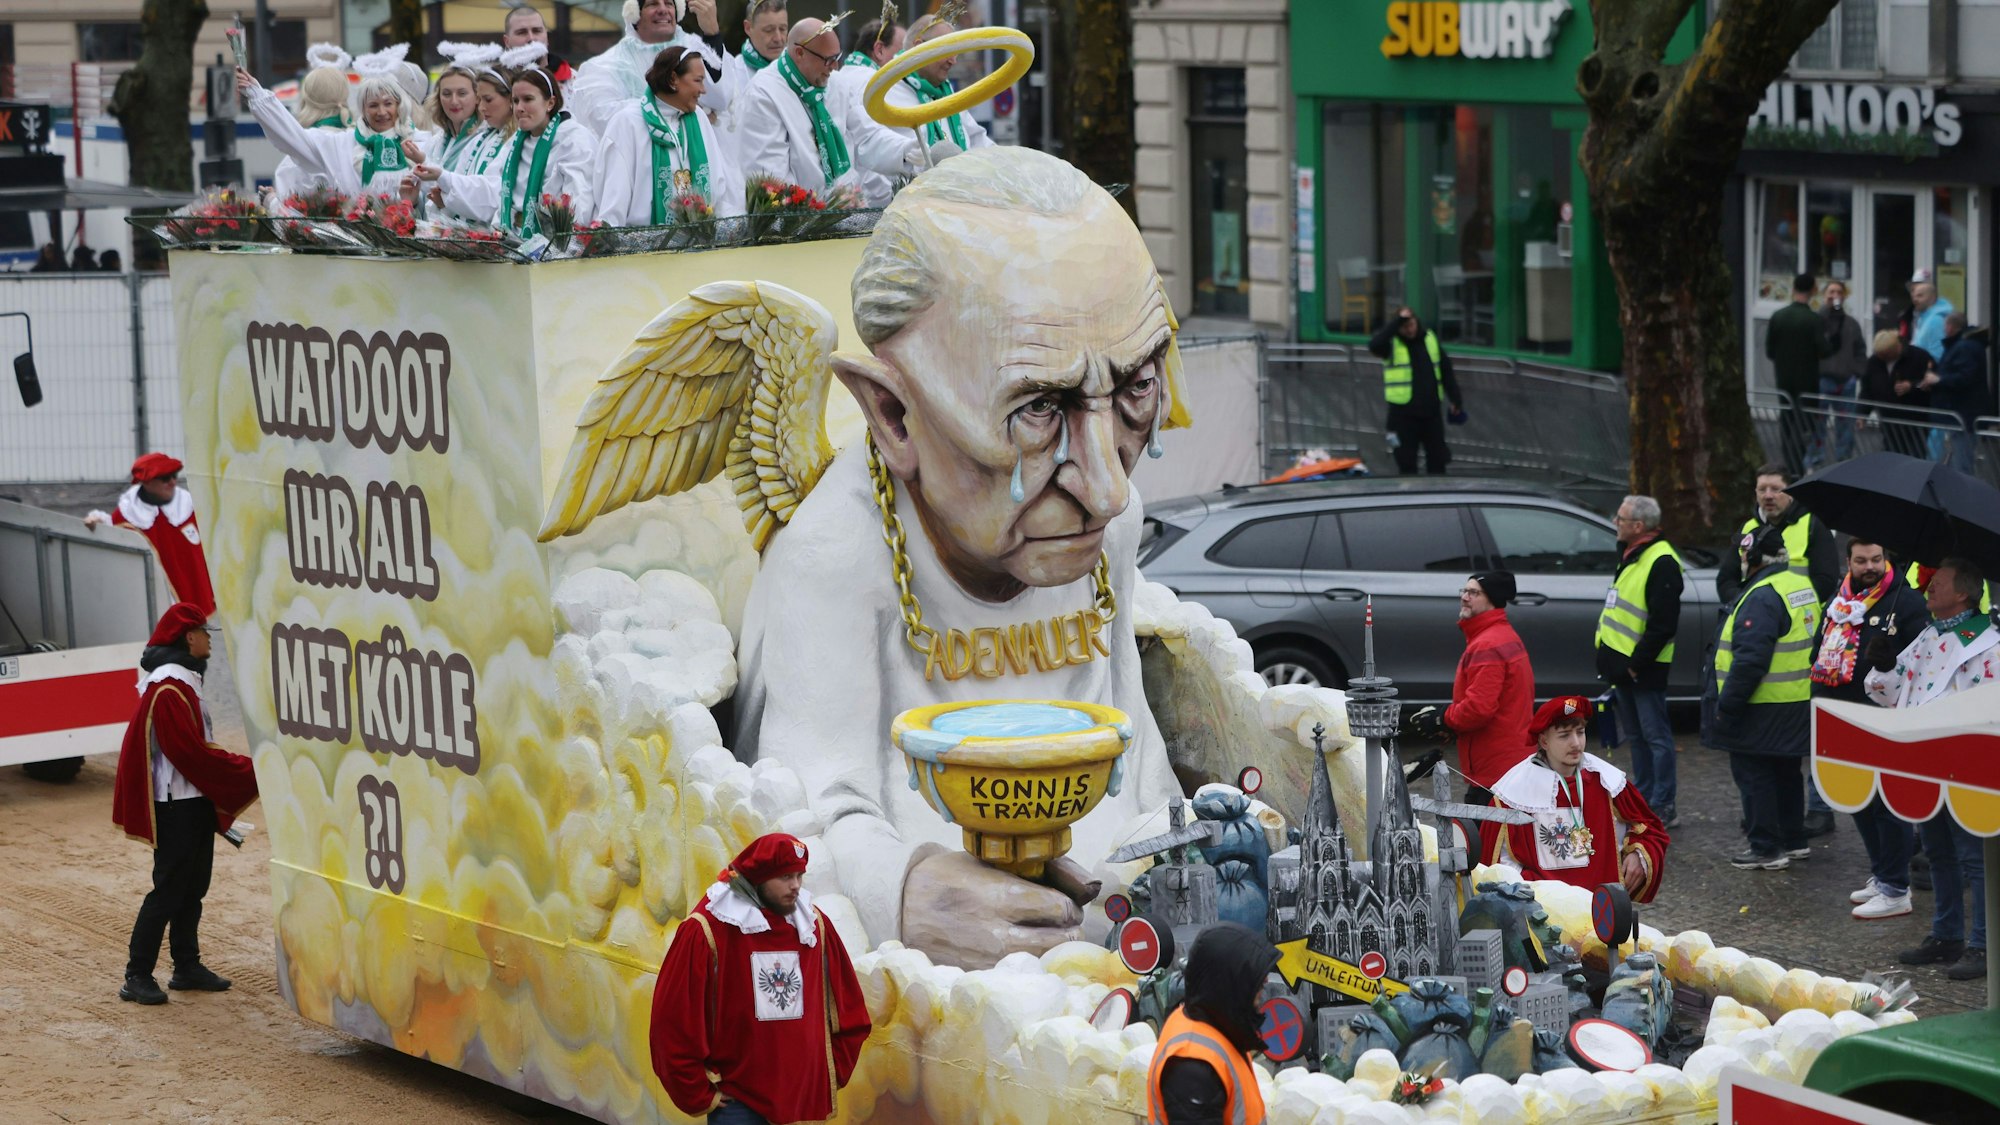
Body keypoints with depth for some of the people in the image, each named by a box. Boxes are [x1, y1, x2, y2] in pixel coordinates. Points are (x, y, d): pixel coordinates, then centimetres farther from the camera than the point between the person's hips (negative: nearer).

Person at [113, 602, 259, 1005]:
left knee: (192, 885, 14)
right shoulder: (170, 690, -19)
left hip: (194, 803, 10)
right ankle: (137, 976, -3)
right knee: (169, 888, -7)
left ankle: (187, 966, 23)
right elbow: (192, 753, -23)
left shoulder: (181, 682, 14)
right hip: (177, 806, -10)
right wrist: (250, 771, -17)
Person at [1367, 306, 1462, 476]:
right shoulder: (1391, 342, -6)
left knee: (1437, 459, 10)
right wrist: (1397, 322, -29)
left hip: (1431, 410, 4)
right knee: (1406, 462, 2)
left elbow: (1446, 370, 14)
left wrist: (1455, 399, 13)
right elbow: (1374, 345, -30)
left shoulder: (1431, 339, 7)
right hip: (1403, 411, -4)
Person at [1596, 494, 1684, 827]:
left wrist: (1638, 662, -20)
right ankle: (1643, 798, 23)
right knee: (1636, 735, 16)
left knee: (1655, 736, -4)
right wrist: (1613, 662, 17)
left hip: (1643, 669, -10)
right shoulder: (1630, 556, 15)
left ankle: (1663, 807, -1)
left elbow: (1663, 624, -22)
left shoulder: (1662, 563, -17)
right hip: (1623, 663, 10)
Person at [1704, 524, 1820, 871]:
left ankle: (1766, 849, 1)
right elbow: (1814, 643, 18)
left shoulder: (1762, 598, -22)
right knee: (1787, 773, 20)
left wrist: (1727, 705, -21)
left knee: (1753, 775, -1)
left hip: (1763, 712, -10)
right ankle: (1794, 840, 29)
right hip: (1798, 706, 10)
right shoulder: (1802, 586, 10)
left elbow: (1750, 659, -27)